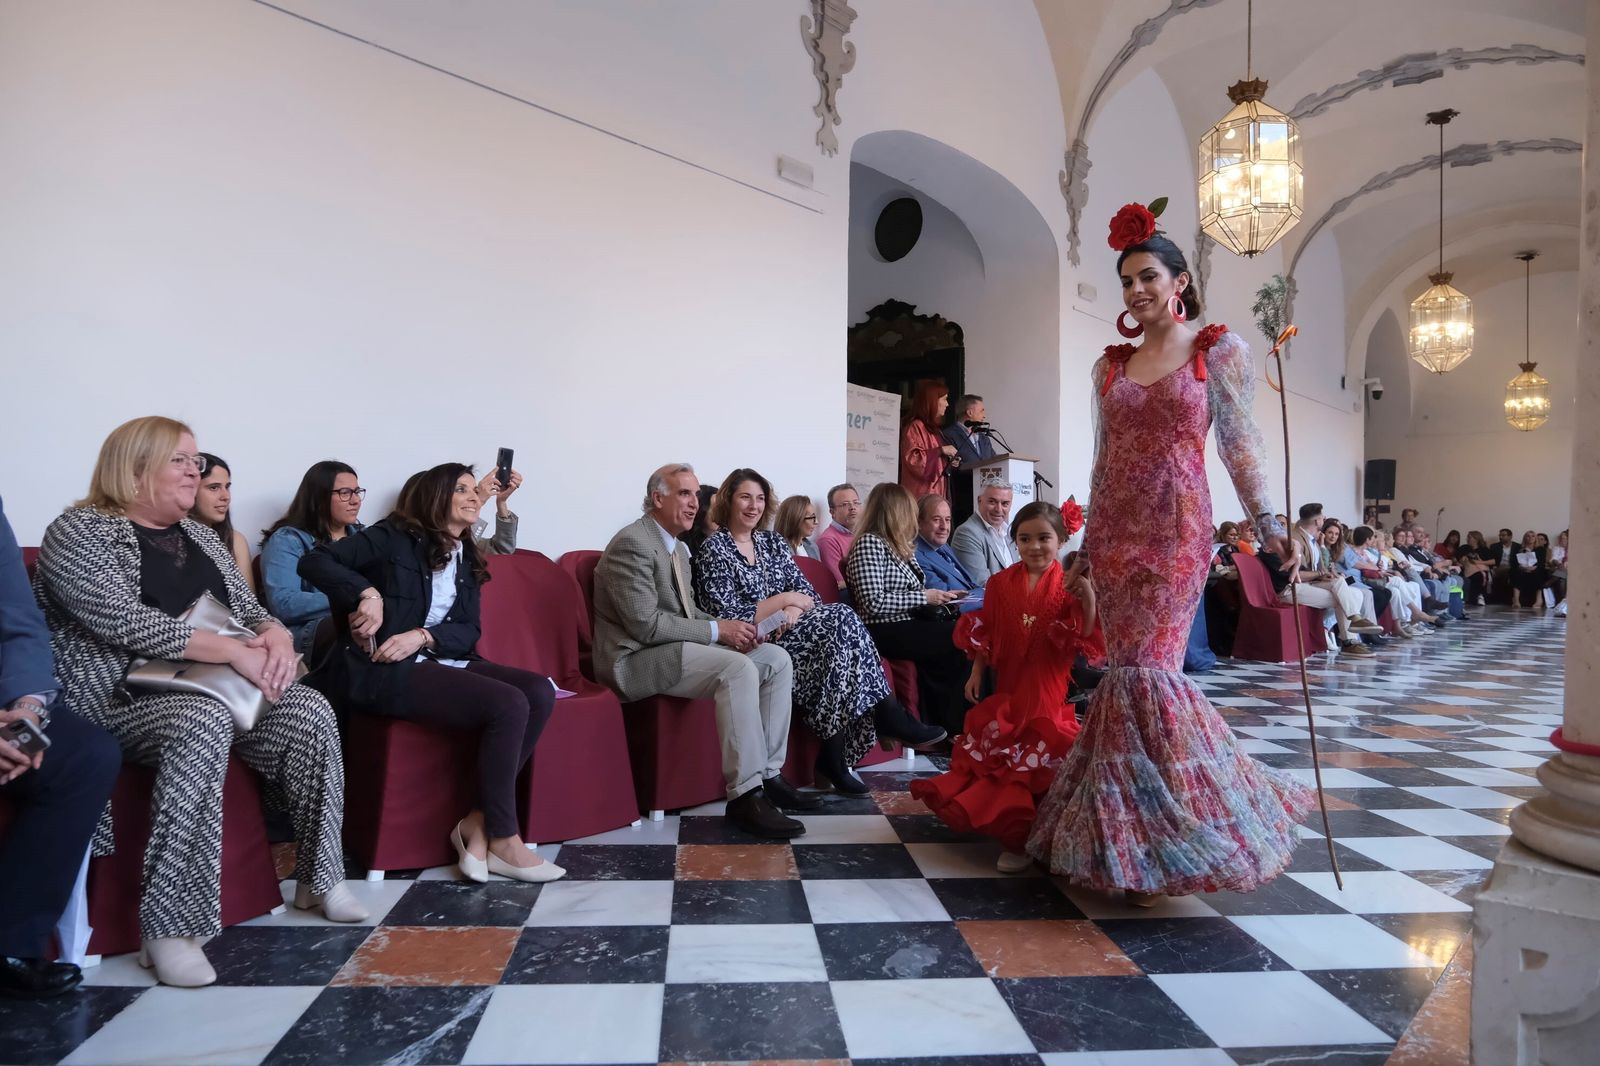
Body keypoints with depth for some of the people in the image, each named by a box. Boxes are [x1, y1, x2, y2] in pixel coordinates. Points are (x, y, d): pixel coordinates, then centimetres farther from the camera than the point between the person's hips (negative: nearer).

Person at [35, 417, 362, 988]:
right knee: (205, 722, -38)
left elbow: (250, 610, 14)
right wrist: (233, 650, -26)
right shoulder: (78, 532, -6)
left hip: (214, 689, 7)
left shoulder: (199, 536, 16)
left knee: (310, 711, -18)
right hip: (120, 698, -6)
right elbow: (122, 621, -21)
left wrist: (276, 637, -10)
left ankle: (320, 878, -5)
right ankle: (169, 925, -32)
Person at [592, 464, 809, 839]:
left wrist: (729, 628, -2)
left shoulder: (678, 548, 17)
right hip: (636, 660, -10)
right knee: (738, 669, -31)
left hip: (673, 648, 10)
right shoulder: (633, 544, -15)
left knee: (777, 660, -1)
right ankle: (745, 796, -25)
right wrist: (717, 630, -17)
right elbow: (646, 624, -22)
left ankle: (768, 775, 2)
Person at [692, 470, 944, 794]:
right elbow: (726, 617, -11)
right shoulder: (713, 550, -2)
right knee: (841, 621, -26)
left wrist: (794, 609, -14)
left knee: (840, 618, -25)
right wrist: (784, 599, -13)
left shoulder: (773, 542, 17)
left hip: (785, 632, 6)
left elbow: (809, 594, 10)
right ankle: (889, 716, -19)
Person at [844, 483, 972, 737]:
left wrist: (938, 598, 3)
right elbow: (874, 602, -20)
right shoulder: (870, 543, -11)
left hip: (910, 624, 8)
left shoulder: (900, 546, 17)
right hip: (886, 632, -8)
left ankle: (937, 727, -8)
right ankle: (954, 729, 1)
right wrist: (924, 597, -14)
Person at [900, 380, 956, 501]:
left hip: (936, 492, 9)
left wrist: (949, 462, 12)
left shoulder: (931, 427, 21)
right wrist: (941, 450, -17)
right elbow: (912, 459, -19)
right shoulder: (915, 426, -8)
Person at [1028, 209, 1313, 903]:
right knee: (1130, 669, 4)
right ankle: (1141, 833, 20)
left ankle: (1141, 838, 6)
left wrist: (1269, 523, -8)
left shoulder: (1218, 351, 4)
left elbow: (1239, 443, 0)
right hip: (1115, 528, 4)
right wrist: (1088, 540, 15)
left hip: (1175, 527, -4)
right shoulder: (1109, 366, 14)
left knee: (1147, 668, -9)